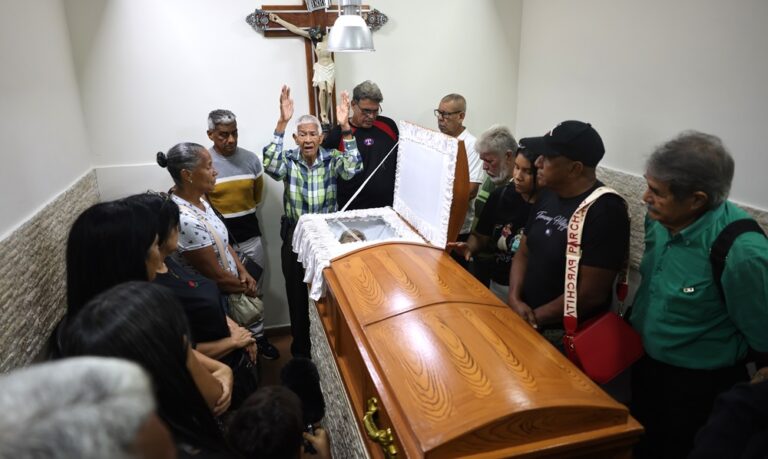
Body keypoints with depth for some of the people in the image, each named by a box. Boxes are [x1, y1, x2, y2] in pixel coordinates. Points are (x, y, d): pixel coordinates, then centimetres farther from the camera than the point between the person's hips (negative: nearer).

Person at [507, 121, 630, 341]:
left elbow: (590, 294, -18)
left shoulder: (605, 210, -17)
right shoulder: (547, 194, 5)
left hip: (563, 332, -6)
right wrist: (514, 300, -6)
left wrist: (535, 317, -11)